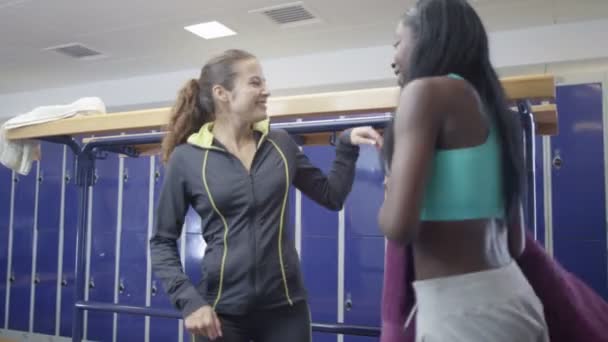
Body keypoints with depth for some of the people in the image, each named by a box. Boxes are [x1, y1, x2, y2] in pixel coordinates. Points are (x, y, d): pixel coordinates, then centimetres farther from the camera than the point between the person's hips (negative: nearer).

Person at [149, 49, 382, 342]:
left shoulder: (280, 144, 3)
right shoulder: (186, 158, -5)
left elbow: (331, 196, 12)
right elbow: (162, 242, 0)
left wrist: (346, 146, -1)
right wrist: (189, 301, -12)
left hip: (284, 305, 3)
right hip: (222, 309, -2)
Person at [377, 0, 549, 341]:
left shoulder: (428, 91, -10)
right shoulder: (491, 107, 14)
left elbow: (398, 226, -21)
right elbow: (516, 242, 16)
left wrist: (388, 204, 1)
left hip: (460, 308, -8)